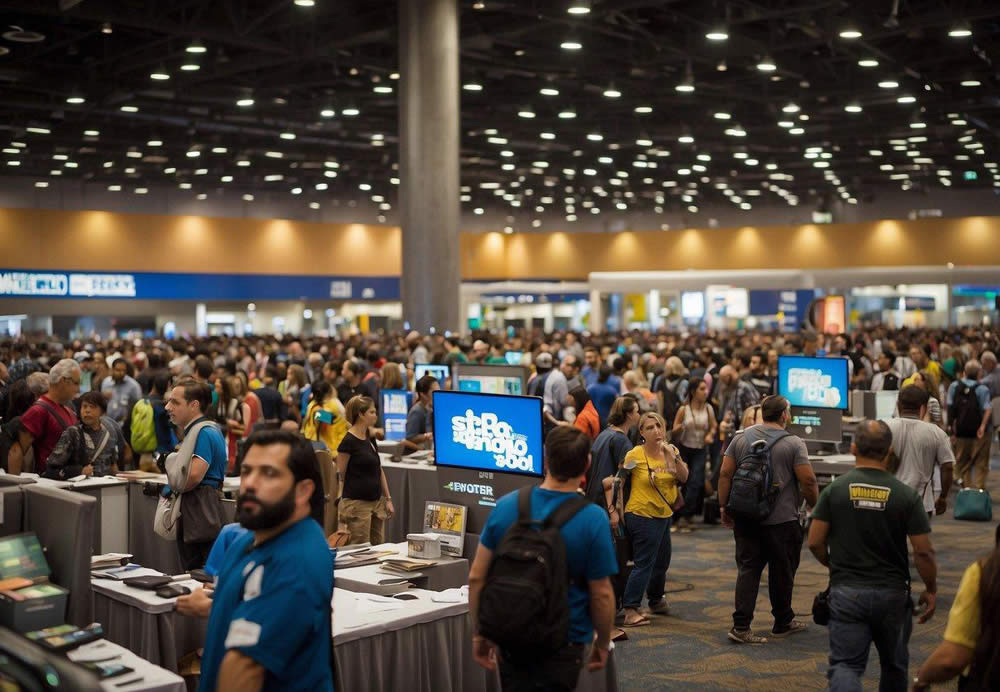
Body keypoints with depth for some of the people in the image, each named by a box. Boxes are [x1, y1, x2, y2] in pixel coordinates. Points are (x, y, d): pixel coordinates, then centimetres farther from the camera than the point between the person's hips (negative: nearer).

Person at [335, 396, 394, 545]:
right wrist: (340, 504, -11)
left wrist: (388, 498, 13)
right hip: (357, 503, -8)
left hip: (376, 502, 8)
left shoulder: (370, 439, 11)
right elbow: (340, 476, -9)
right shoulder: (348, 441, -12)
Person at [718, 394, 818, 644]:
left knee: (748, 570, 5)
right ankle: (783, 623, 26)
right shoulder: (793, 443, -8)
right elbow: (808, 480, -11)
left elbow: (725, 474, 3)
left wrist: (724, 506, 9)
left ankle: (741, 625, -3)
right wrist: (814, 507, 5)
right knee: (781, 573, 11)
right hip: (782, 519, -3)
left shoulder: (741, 438, 4)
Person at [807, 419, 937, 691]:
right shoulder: (906, 495, -7)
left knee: (845, 664, 0)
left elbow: (815, 542, -4)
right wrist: (931, 589, 8)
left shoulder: (834, 490, -6)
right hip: (892, 594, 1)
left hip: (847, 592, -1)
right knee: (894, 666, 21)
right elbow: (923, 552, -8)